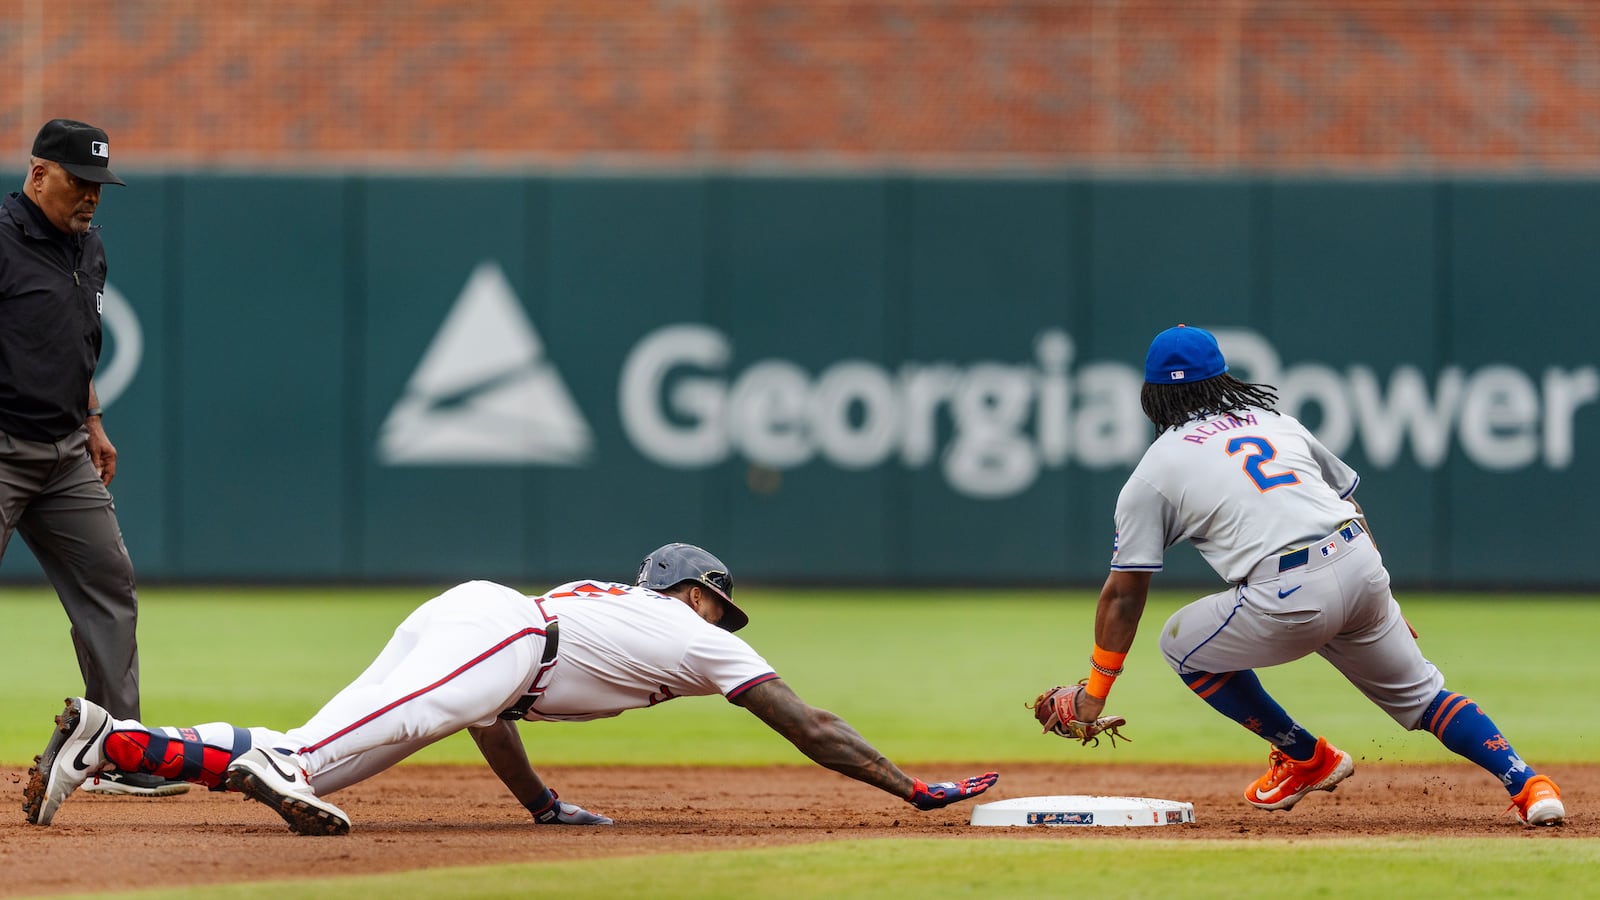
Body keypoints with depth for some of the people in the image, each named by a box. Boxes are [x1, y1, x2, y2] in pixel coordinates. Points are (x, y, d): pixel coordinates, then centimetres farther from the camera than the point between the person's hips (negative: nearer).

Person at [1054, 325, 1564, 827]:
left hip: (1290, 597, -5)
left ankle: (1307, 758, 21)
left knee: (1182, 644, 19)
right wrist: (1379, 607, 32)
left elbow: (1123, 594, 10)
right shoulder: (1276, 421, 25)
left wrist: (1095, 694, 17)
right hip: (1363, 568, 5)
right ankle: (1526, 783, 2)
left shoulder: (1152, 474, 11)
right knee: (1419, 693, 20)